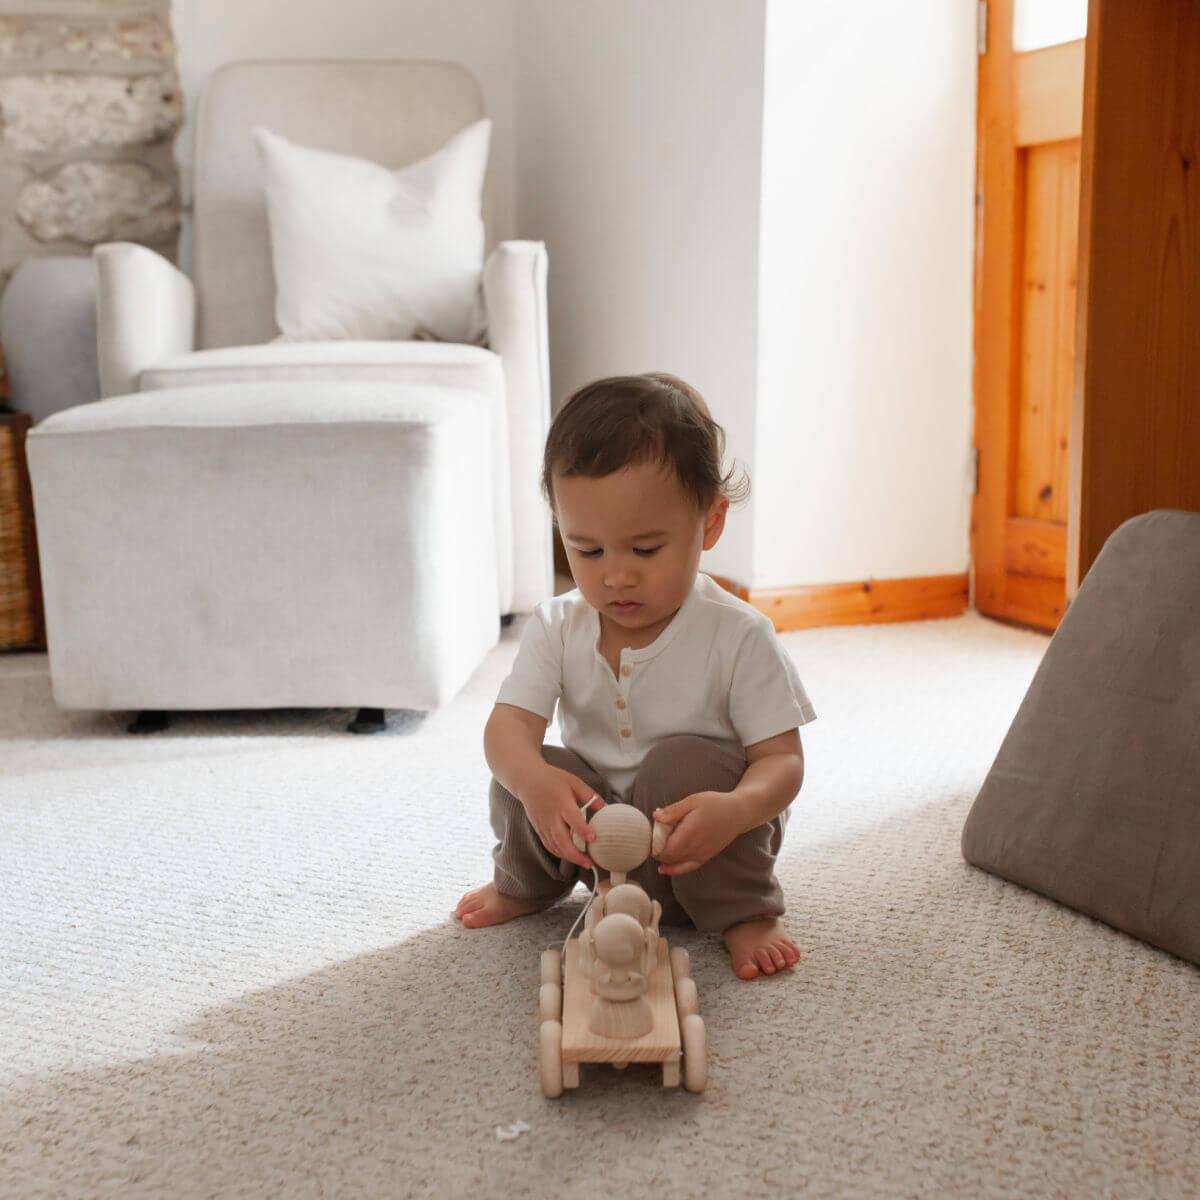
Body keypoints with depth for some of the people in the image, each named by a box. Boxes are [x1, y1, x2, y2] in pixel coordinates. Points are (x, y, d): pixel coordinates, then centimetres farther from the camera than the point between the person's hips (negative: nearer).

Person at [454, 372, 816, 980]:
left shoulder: (738, 636, -18)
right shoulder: (556, 629, -9)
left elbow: (782, 758, -19)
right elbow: (507, 725, -20)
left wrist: (736, 810, -44)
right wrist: (535, 781, -46)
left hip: (695, 850, -3)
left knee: (685, 760, -31)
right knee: (527, 768, -22)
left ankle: (744, 913, -9)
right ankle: (524, 885, 10)